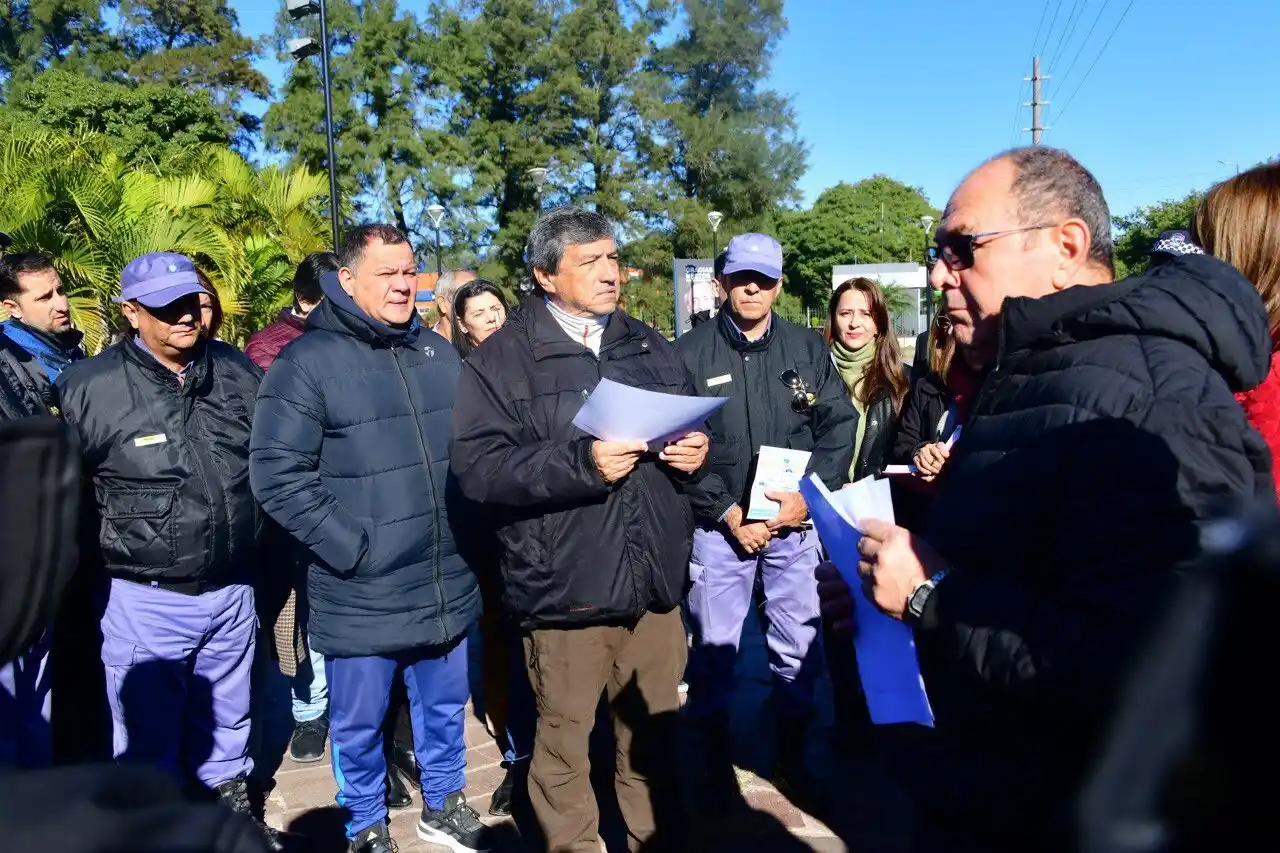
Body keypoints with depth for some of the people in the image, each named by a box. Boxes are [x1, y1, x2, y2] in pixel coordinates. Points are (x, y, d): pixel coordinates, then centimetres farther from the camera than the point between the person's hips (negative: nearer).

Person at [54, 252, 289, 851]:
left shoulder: (237, 371, 0)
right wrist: (99, 553, 0)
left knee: (226, 724, 22)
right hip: (146, 600, -3)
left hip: (233, 592, 4)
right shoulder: (89, 388, -12)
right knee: (151, 742, 11)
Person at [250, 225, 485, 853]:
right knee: (359, 726, 14)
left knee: (445, 709, 20)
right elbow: (277, 473, -14)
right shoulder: (307, 362, -10)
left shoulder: (439, 354, 8)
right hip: (361, 598, -4)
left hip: (447, 586, 5)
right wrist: (350, 547, -17)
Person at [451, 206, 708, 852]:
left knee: (653, 731, 18)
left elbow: (690, 423, 21)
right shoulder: (500, 359, -5)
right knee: (563, 739, 11)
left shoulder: (647, 345, 13)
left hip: (654, 581, 5)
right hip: (564, 588, -4)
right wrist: (582, 462, -24)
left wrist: (697, 450, -2)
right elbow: (477, 466, -16)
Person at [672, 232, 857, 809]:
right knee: (714, 647, 8)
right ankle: (717, 759, 27)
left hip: (796, 523, 2)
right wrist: (727, 513, -11)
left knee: (798, 647, 11)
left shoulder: (809, 348, 5)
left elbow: (840, 425, 1)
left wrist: (809, 494, -11)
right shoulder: (691, 353, -3)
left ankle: (791, 754, 32)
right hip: (719, 526, -2)